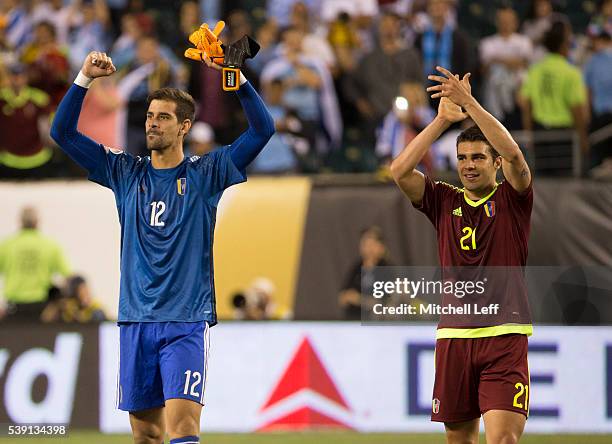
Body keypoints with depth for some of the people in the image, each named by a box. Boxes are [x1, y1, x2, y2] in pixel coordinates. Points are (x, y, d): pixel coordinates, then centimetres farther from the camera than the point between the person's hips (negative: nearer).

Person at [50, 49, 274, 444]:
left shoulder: (206, 173, 3)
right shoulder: (126, 173, 11)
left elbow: (263, 129, -6)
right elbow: (63, 133, 8)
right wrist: (85, 79, -5)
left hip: (187, 319, -3)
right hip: (136, 319, 3)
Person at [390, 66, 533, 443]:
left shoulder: (512, 199, 3)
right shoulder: (445, 202, 12)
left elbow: (513, 154, -16)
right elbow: (400, 171, -2)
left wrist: (469, 102, -20)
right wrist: (443, 118, -6)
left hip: (504, 335, -4)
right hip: (453, 337, 4)